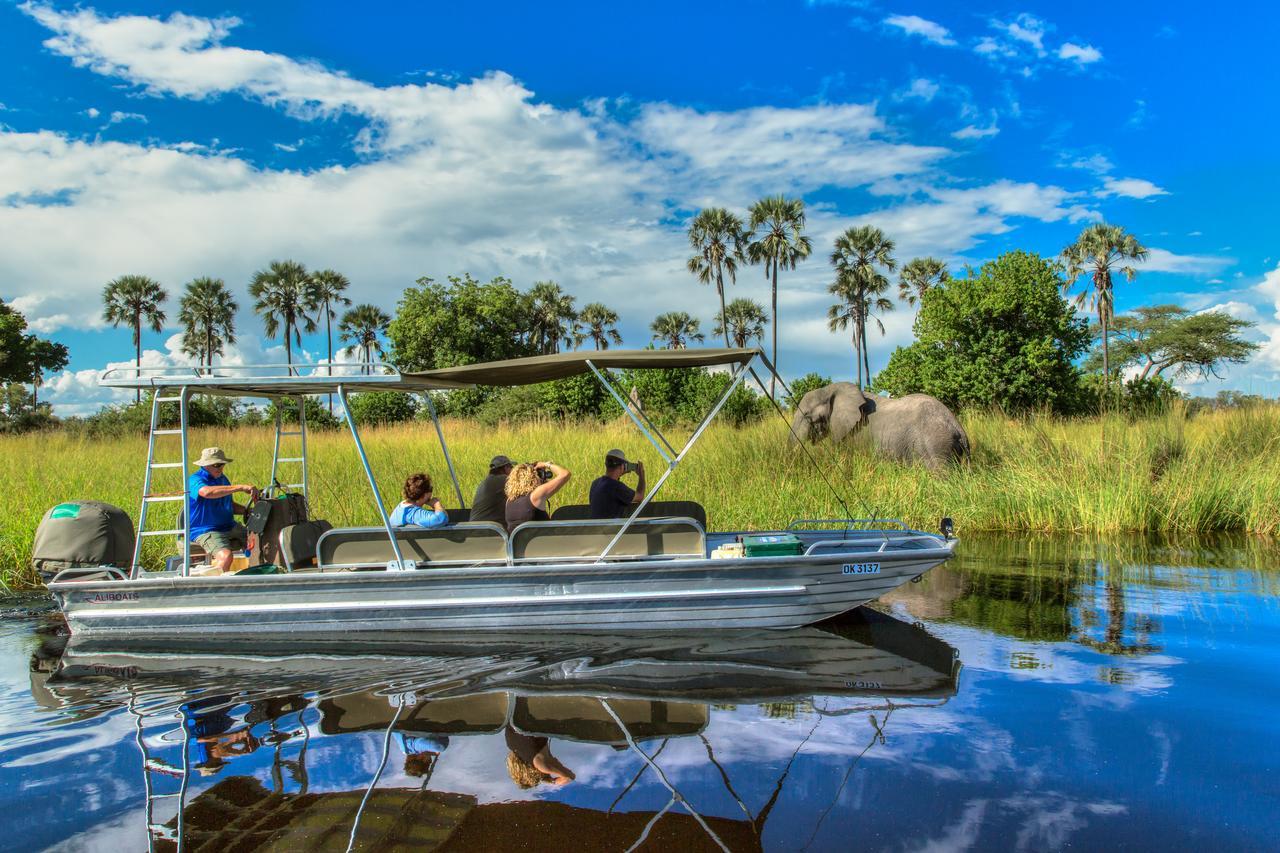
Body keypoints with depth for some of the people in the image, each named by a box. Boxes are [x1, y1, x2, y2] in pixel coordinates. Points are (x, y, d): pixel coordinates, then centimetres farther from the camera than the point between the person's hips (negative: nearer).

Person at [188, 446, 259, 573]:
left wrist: (247, 511, 3)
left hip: (230, 527, 8)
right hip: (206, 531, -8)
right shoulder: (195, 480, -11)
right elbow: (207, 492, -35)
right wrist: (241, 487, -38)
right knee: (225, 556, -34)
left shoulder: (222, 478, 16)